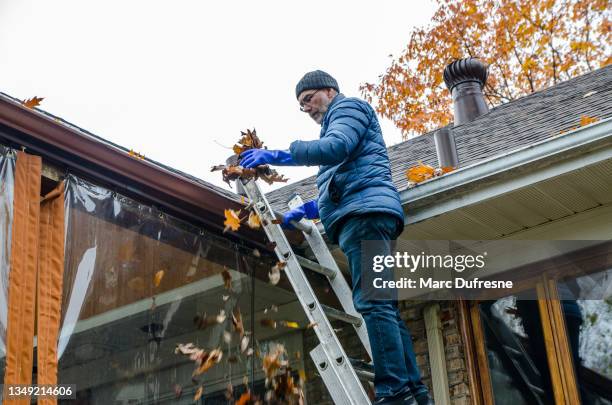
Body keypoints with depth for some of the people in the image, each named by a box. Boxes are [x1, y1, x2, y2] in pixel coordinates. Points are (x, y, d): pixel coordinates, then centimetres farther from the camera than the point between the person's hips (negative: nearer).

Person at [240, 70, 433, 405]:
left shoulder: (349, 106, 9)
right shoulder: (337, 124, 37)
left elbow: (337, 147, -13)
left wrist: (277, 156, -16)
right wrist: (306, 210, 23)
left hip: (364, 210, -10)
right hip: (363, 213, 10)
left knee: (372, 302, -19)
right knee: (382, 305, 2)